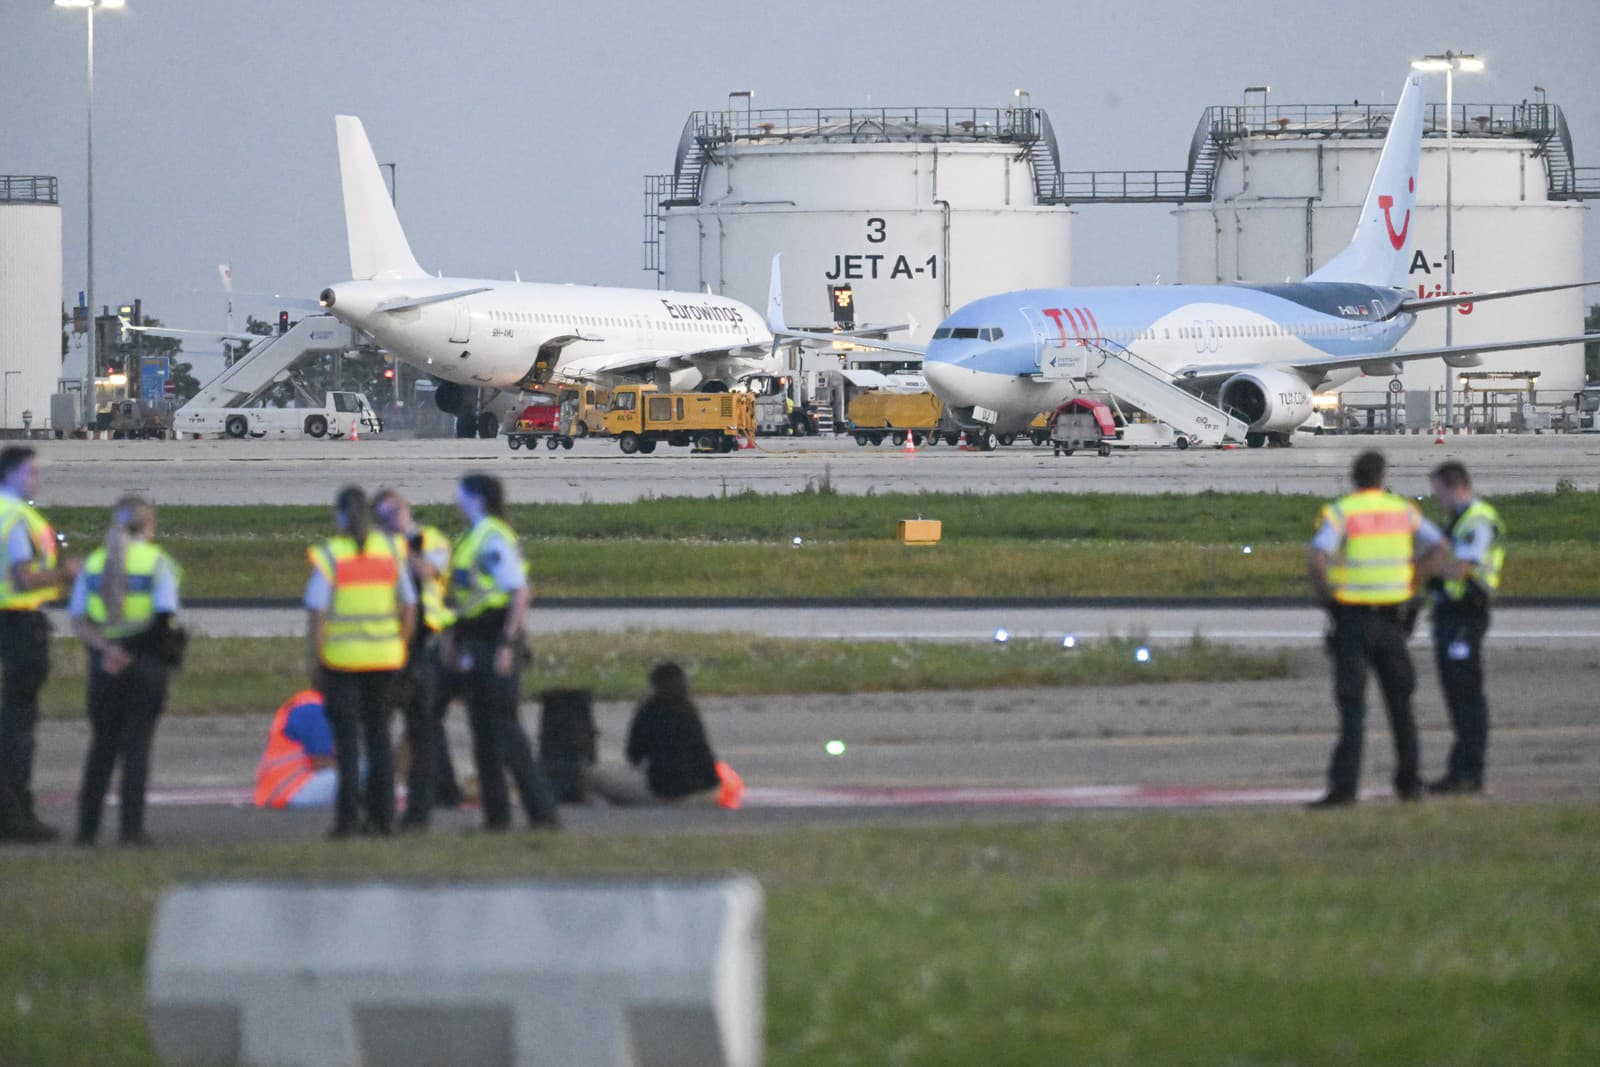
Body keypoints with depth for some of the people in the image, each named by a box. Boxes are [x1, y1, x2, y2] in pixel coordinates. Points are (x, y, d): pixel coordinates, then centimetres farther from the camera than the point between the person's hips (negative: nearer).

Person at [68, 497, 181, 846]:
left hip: (104, 664, 3)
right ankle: (131, 826, -6)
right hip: (146, 661, -3)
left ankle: (87, 827, 11)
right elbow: (165, 617, -15)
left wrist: (105, 647, -11)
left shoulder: (93, 564, 8)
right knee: (137, 745, 0)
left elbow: (78, 621, -2)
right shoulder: (157, 562, -4)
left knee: (102, 745, 13)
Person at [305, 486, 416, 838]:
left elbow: (317, 614, -12)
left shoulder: (329, 555, -9)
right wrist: (400, 649, 17)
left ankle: (347, 813, -7)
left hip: (341, 657, -4)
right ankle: (382, 815, 12)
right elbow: (408, 607, 7)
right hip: (384, 657, 4)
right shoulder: (390, 550, 3)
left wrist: (313, 660, -4)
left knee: (346, 736, 0)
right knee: (378, 736, 12)